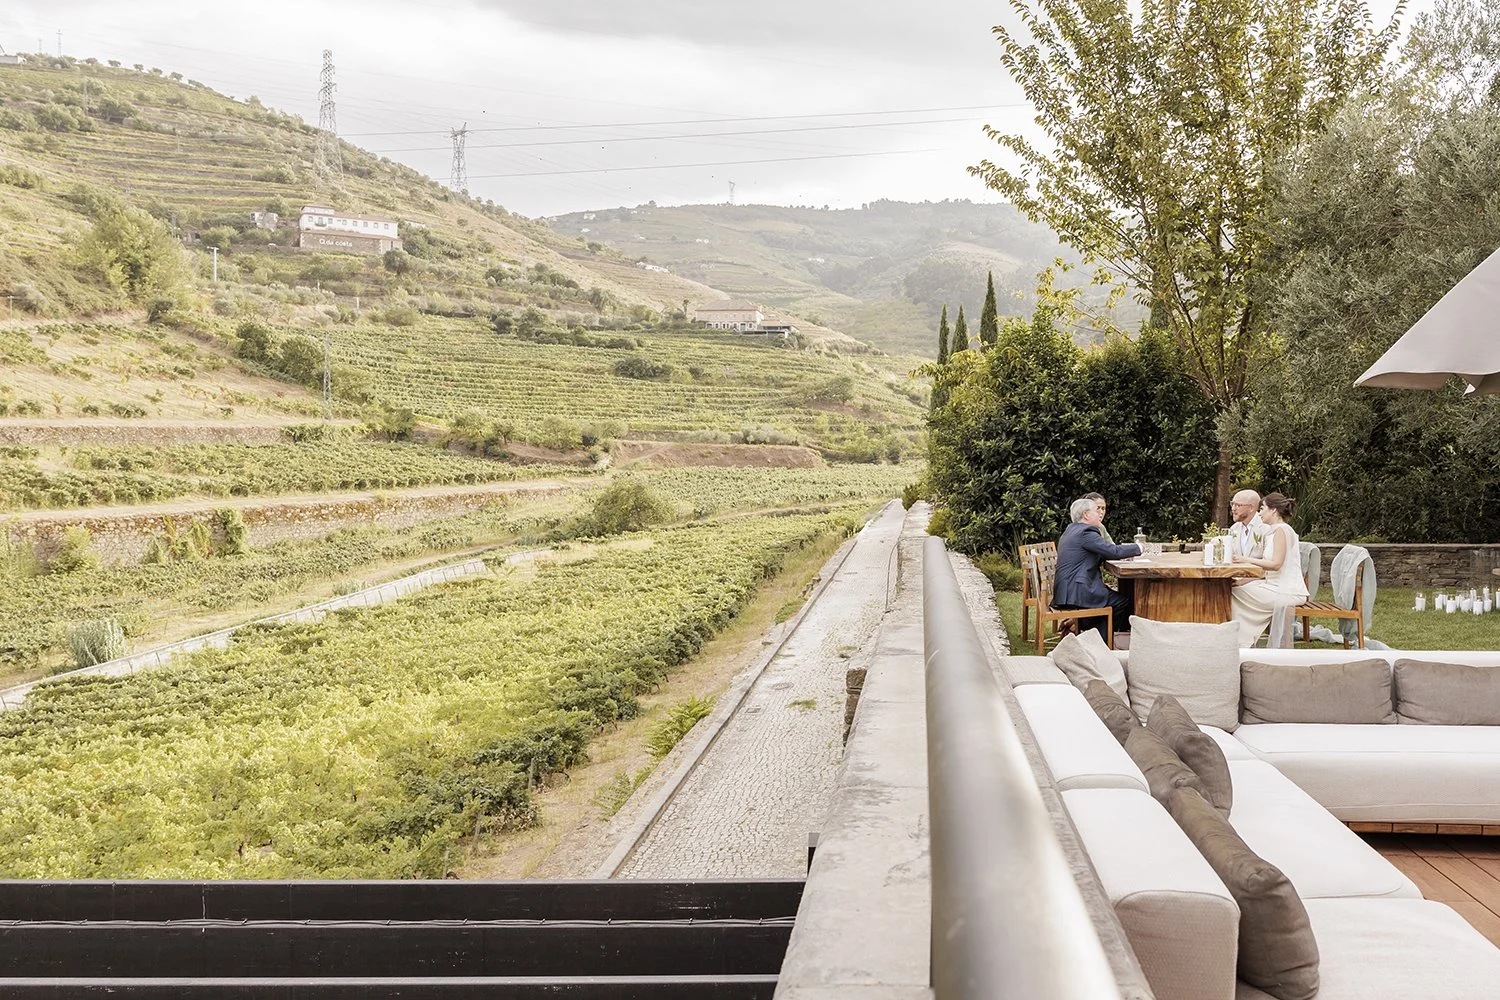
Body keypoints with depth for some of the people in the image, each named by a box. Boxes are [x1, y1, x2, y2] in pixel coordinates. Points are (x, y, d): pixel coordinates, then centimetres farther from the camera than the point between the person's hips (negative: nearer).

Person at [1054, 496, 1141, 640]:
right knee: (1124, 601, 0)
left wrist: (1121, 554, 11)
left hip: (1066, 590, 10)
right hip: (1076, 593, -10)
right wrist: (1138, 548, -1)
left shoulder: (1071, 530, 17)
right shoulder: (1086, 532, -14)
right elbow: (1113, 551, -17)